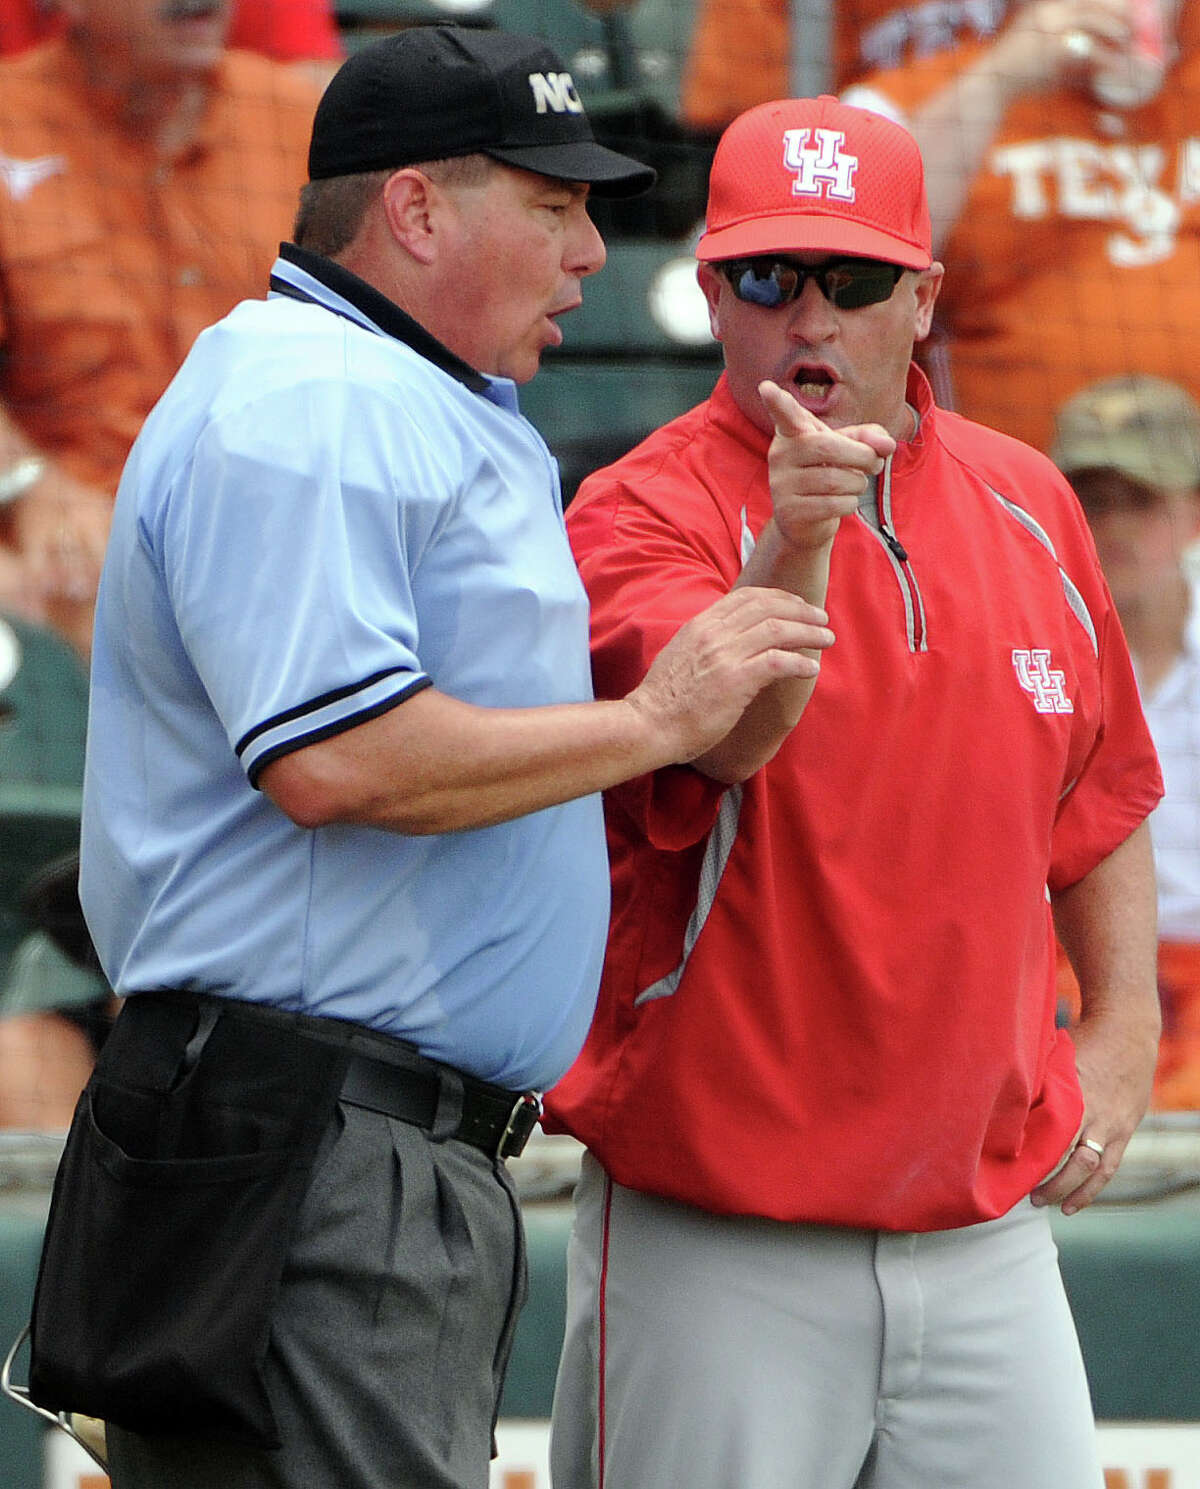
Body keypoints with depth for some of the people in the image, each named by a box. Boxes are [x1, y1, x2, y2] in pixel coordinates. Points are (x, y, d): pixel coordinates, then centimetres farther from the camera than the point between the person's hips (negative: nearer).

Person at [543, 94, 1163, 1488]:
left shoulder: (1027, 508, 9)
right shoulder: (647, 512, -7)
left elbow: (1103, 797, 22)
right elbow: (727, 732, -27)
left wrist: (1121, 1034, 12)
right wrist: (795, 545, -45)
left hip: (985, 1227, 4)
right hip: (717, 1238, -4)